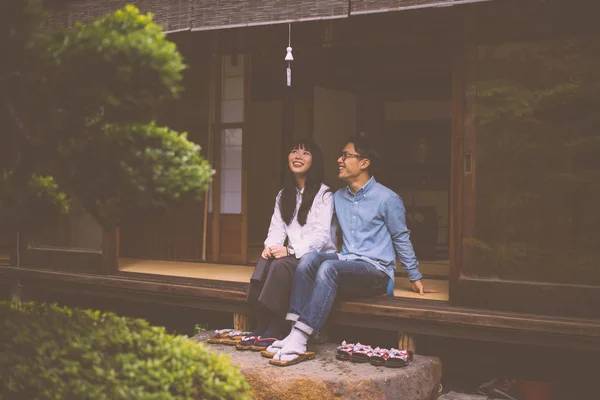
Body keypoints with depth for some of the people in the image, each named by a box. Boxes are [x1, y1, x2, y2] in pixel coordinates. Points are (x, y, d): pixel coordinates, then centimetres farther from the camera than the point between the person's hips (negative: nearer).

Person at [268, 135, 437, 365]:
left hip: (376, 271, -5)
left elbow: (401, 238, 5)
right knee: (310, 259, -26)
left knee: (329, 267, -34)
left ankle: (300, 340, -41)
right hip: (345, 262, 5)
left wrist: (415, 278, 10)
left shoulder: (387, 199, -2)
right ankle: (295, 332, -36)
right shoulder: (338, 198, 14)